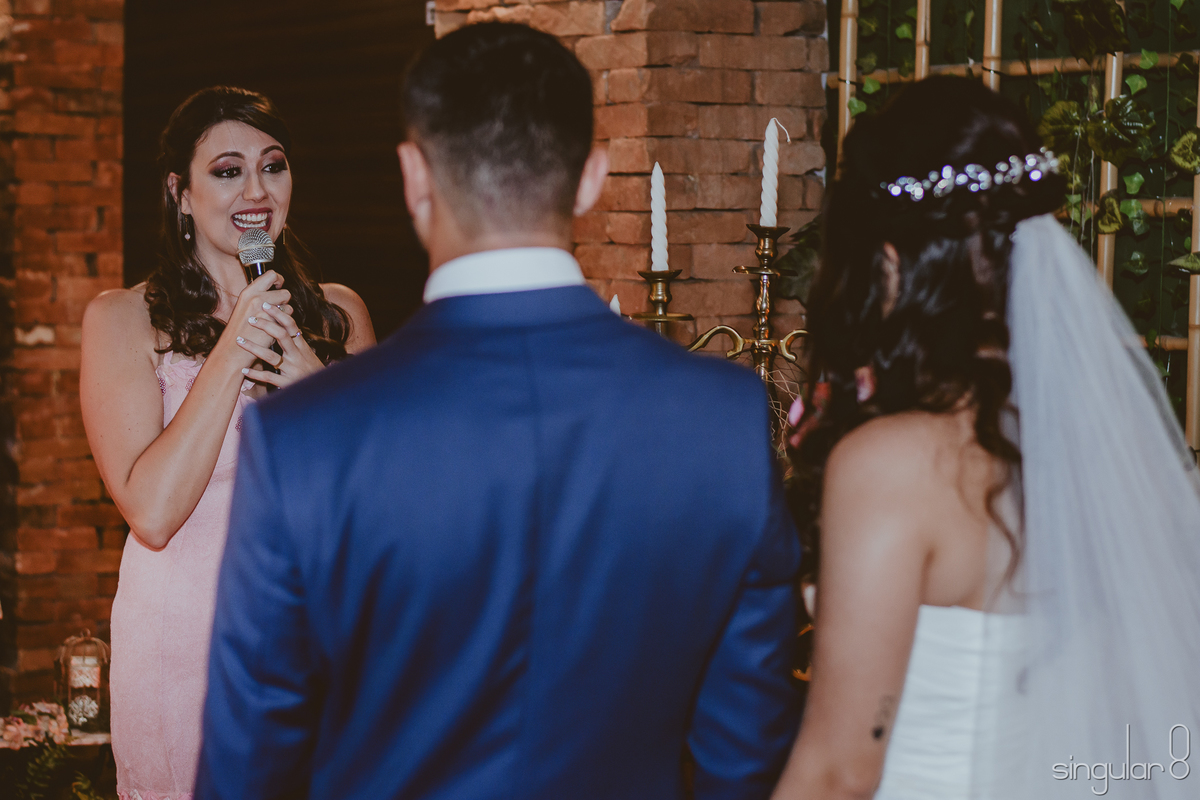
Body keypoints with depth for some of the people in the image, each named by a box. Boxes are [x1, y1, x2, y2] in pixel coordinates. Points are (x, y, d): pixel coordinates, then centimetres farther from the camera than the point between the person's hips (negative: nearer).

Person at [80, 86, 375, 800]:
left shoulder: (339, 313, 6)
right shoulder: (123, 319, -4)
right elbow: (153, 514, -15)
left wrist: (316, 385, -14)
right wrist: (230, 356, -19)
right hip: (182, 652, -3)